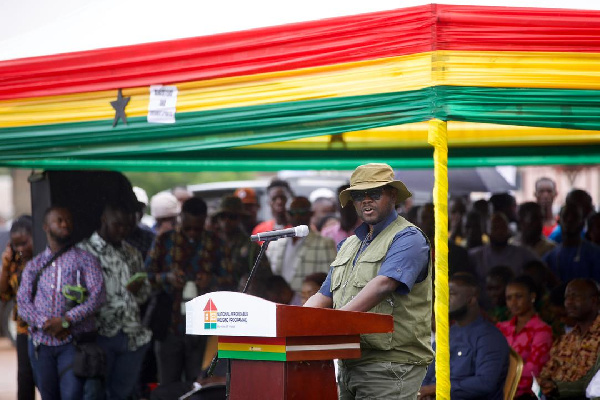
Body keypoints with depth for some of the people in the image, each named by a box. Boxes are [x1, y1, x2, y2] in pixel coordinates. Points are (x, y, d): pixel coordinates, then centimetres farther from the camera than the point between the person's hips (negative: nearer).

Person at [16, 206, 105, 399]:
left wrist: (65, 320, -16)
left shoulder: (84, 259, 5)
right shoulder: (34, 265, 15)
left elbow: (97, 295, -7)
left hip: (73, 342, -3)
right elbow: (23, 303, 7)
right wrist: (46, 324, -12)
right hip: (40, 344, 3)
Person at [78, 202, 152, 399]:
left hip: (132, 336, 6)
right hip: (101, 334, -6)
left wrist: (138, 289, -1)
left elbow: (145, 293, 22)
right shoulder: (85, 251, -4)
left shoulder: (132, 254, 17)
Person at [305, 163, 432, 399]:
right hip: (349, 364, 8)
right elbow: (324, 297, 20)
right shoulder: (349, 245, 22)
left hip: (391, 364, -8)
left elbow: (383, 285, -21)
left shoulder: (407, 238, -5)